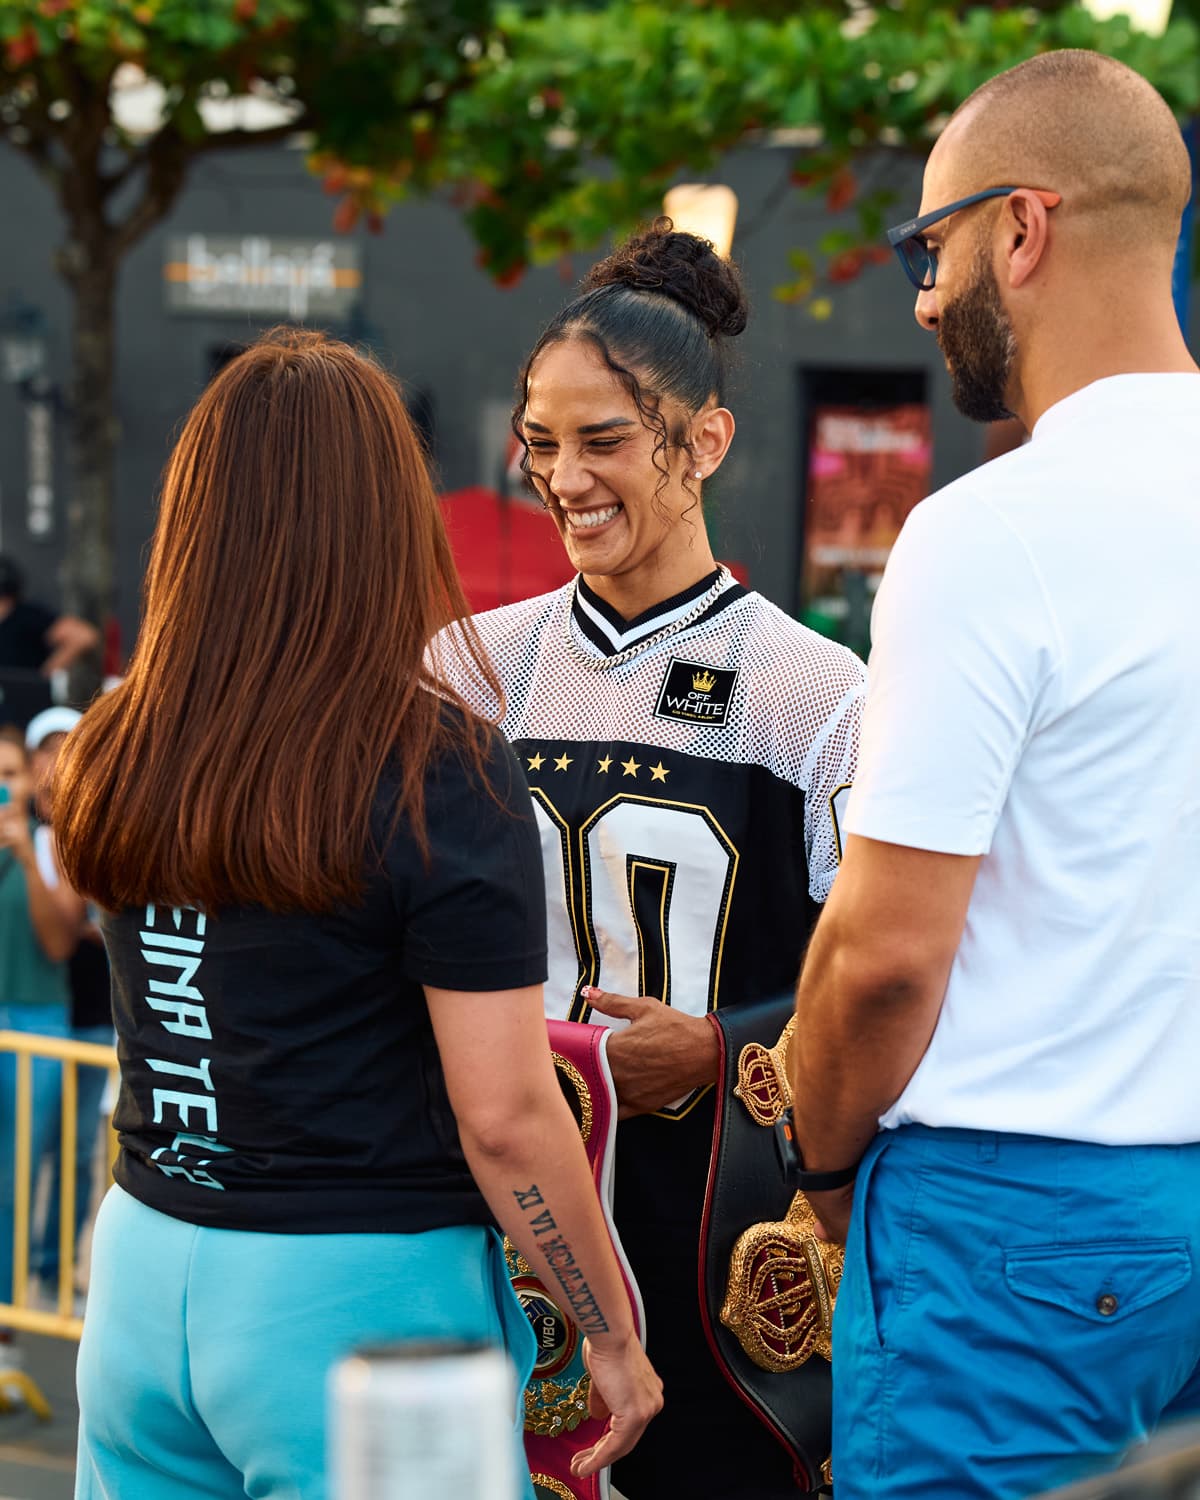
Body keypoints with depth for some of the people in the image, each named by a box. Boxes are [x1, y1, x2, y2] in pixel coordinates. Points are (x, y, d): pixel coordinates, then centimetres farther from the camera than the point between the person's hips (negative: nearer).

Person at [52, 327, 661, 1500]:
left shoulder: (110, 763, 1)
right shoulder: (439, 771, -14)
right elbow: (503, 1116, -15)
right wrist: (614, 1335, -3)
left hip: (144, 1270, 5)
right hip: (362, 1287, -5)